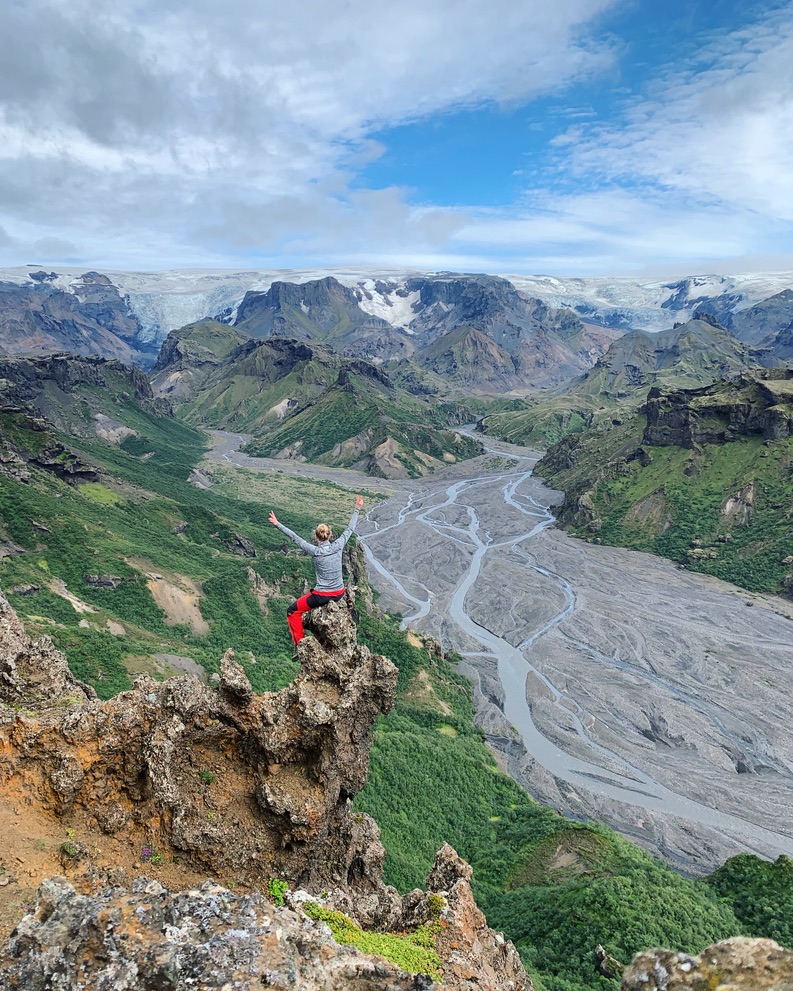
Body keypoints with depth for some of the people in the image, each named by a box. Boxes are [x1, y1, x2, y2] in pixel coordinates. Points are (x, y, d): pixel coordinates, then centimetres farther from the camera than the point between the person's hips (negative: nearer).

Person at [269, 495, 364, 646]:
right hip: (339, 593, 5)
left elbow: (295, 537, -12)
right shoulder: (338, 546, -10)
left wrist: (277, 524, -5)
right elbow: (350, 529, 3)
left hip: (322, 596, -5)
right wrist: (357, 509, 12)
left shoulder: (315, 551, -17)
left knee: (292, 611, 14)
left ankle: (300, 643, 12)